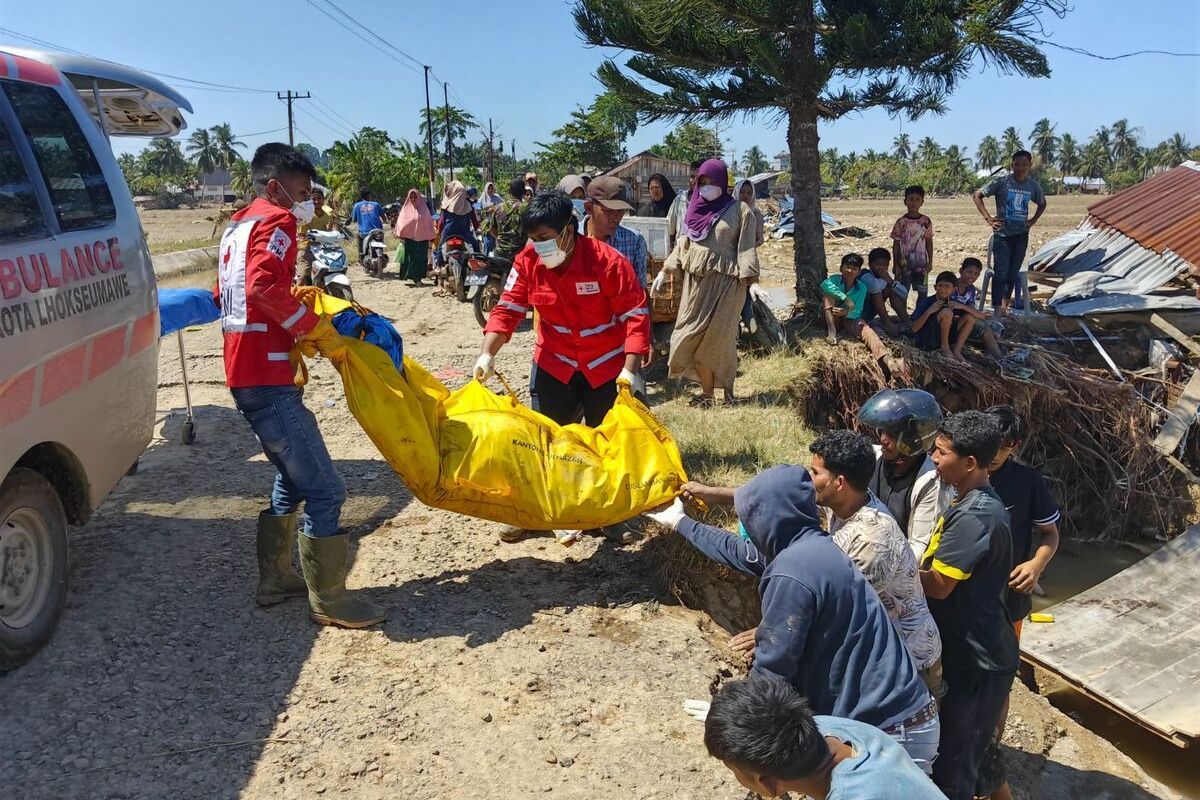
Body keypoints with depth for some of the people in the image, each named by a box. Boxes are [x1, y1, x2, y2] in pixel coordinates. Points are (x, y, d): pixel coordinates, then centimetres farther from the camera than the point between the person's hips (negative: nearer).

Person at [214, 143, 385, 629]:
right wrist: (315, 328, -18)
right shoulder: (275, 221, -8)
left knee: (293, 480, 22)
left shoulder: (237, 227, 20)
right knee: (324, 489, -6)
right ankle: (327, 600, 2)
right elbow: (263, 286, -25)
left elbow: (226, 296, 26)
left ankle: (275, 580, 30)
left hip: (246, 378, 11)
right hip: (269, 380, -10)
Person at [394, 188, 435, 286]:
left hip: (422, 238, 1)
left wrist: (431, 237, 6)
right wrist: (400, 235, -10)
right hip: (409, 238, -1)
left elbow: (429, 223, 10)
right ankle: (410, 276, 3)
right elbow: (401, 223, 1)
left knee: (420, 258, 1)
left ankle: (418, 278, 7)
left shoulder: (424, 208, 7)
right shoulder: (406, 208, 5)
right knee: (410, 257, -3)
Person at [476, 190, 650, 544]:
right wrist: (488, 354, -22)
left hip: (607, 366, -2)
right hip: (554, 364, 3)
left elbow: (635, 315, -21)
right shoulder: (527, 261, -12)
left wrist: (630, 369, -27)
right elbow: (508, 310, -9)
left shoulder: (608, 261, -23)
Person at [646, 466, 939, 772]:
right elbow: (740, 552, 25)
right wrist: (680, 522, 39)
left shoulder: (793, 571, -25)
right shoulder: (809, 547, 7)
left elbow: (773, 667, -19)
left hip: (890, 734, -9)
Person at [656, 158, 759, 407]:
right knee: (696, 336, 2)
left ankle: (726, 391, 11)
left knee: (718, 337, -3)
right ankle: (707, 391, 11)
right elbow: (683, 244, 17)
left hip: (725, 282, -5)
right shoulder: (695, 208, 11)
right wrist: (665, 271, 11)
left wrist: (748, 279, -15)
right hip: (696, 280, 5)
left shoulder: (739, 210, -2)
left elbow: (746, 249, -6)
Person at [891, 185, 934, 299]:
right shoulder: (901, 222, -5)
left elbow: (929, 243, 6)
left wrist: (930, 262, 3)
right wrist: (896, 265, -4)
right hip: (904, 263, -2)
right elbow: (896, 245, -1)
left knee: (923, 292, 6)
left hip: (921, 263, 2)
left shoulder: (926, 221, 1)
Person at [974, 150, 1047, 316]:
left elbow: (1042, 204, 23)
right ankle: (997, 309, -5)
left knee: (1013, 272, 9)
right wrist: (988, 218, -10)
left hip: (1021, 235, 4)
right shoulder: (1001, 182, -8)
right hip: (1002, 234, -4)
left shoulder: (1033, 185, 4)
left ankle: (1005, 305, 23)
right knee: (1000, 272, -8)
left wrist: (1033, 220, 8)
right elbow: (977, 195, -4)